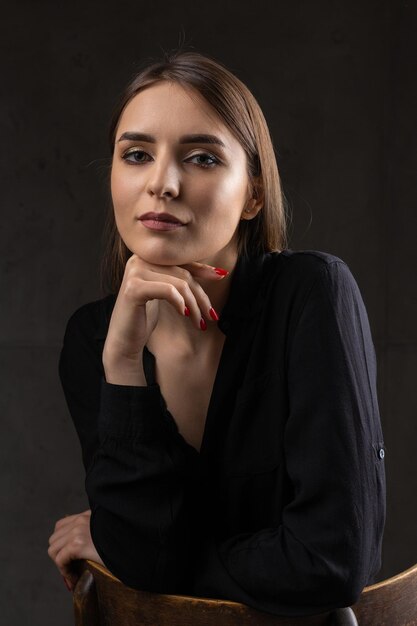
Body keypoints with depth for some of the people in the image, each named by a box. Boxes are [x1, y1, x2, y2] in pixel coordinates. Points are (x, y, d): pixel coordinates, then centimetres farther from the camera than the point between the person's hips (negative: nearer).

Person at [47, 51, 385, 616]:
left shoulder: (312, 294, -18)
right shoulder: (89, 336, -7)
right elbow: (146, 563, -13)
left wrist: (105, 546, -11)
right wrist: (121, 358, -23)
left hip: (309, 618, -2)